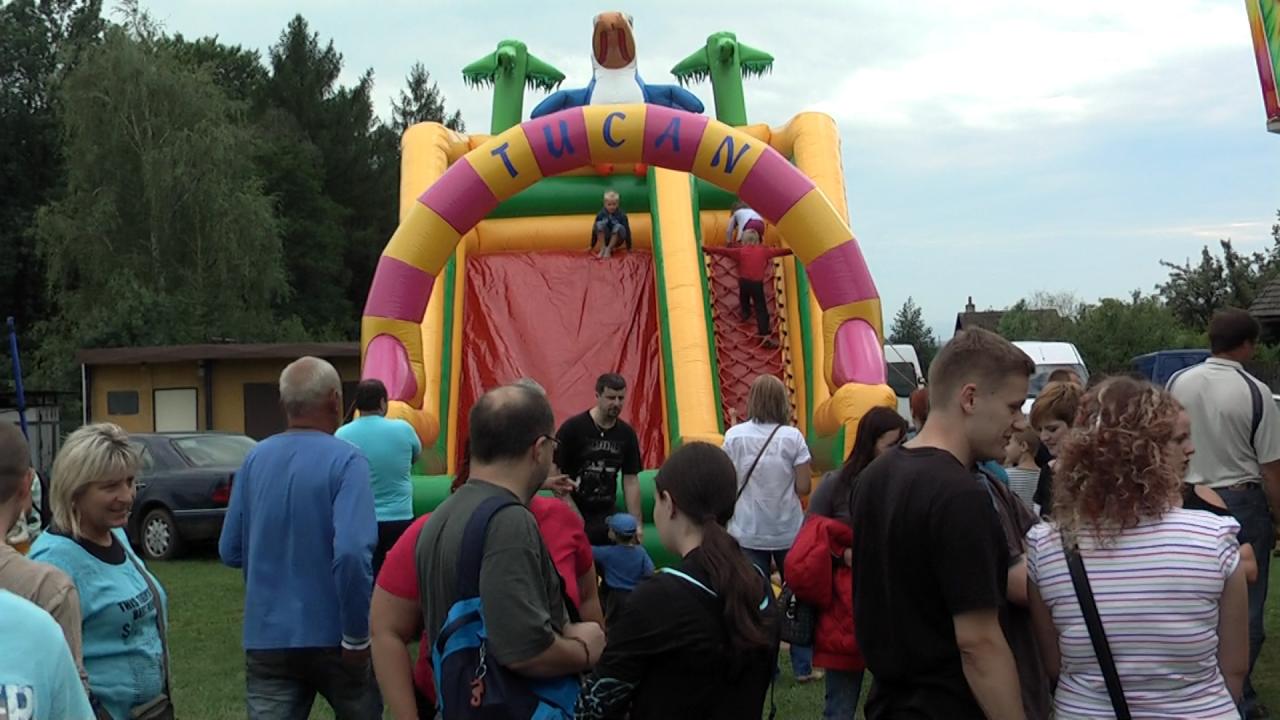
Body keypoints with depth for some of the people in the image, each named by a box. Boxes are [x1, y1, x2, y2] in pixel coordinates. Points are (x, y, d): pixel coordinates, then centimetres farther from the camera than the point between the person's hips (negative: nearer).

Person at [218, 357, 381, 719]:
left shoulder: (255, 459, 3)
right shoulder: (345, 461, -13)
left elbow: (230, 552, 9)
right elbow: (351, 553, -25)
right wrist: (357, 637, -16)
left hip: (267, 637, 4)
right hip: (331, 636, -3)